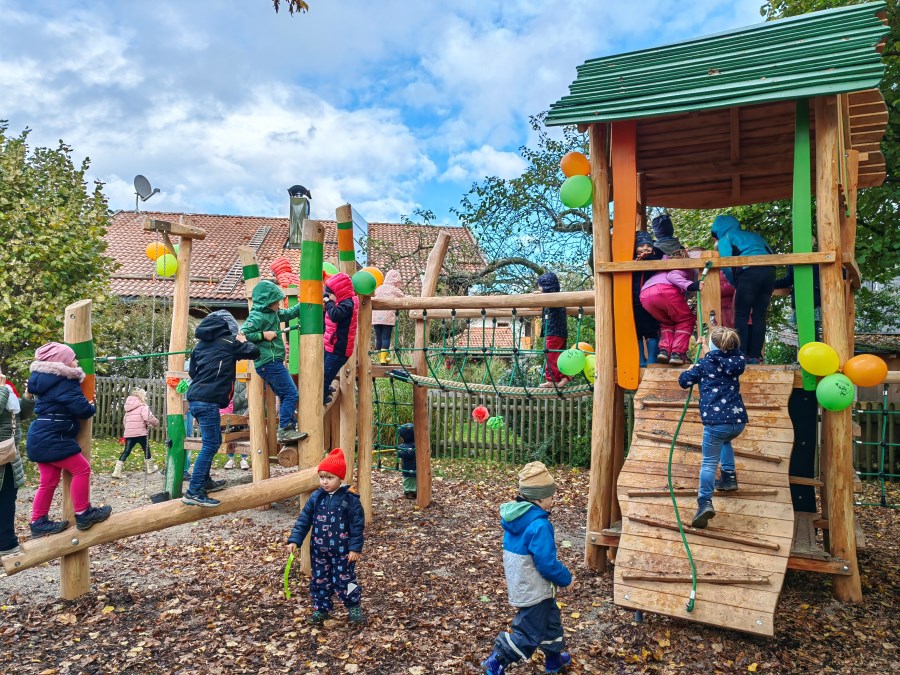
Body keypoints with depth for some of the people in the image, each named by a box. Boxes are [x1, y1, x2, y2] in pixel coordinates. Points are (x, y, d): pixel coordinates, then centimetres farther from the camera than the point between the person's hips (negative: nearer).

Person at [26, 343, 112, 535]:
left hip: (42, 438, 10)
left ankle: (38, 522, 20)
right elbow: (82, 409, -20)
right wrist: (92, 408, 2)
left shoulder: (47, 380, 15)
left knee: (49, 480, 14)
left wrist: (86, 405, 12)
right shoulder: (64, 383, -16)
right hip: (52, 439, -10)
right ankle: (83, 514, 0)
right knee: (82, 469, -5)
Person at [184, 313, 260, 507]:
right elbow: (254, 352, 2)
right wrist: (243, 341, 19)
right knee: (210, 445, -8)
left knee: (213, 441, 21)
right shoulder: (228, 341, 1)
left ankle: (205, 482, 28)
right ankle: (194, 492, -13)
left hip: (195, 398, 8)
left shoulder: (200, 345, 18)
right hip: (208, 401, -8)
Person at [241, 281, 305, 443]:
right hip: (269, 363, -10)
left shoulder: (273, 313, 15)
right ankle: (285, 431, -10)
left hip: (273, 362, 10)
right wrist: (263, 335, -17)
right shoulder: (257, 317, -12)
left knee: (286, 396, 13)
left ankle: (288, 430, 17)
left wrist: (302, 305, 18)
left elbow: (288, 314, 29)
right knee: (291, 394, -12)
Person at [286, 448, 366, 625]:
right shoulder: (315, 498, -2)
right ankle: (321, 609, 32)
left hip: (342, 551, -4)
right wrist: (294, 540, -7)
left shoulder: (350, 499, -13)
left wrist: (355, 548, -13)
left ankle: (354, 607, 23)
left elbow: (357, 525, -11)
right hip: (319, 550, 4)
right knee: (319, 580, 14)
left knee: (343, 581, 2)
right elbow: (303, 520, 1)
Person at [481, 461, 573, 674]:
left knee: (550, 619, 25)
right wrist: (566, 579, -8)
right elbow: (547, 563, -26)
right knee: (529, 632, 6)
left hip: (520, 584, 9)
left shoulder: (514, 517, 0)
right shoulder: (539, 525, -29)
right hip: (534, 590, -9)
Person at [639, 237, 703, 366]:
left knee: (667, 322, 27)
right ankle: (677, 353, 2)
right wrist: (691, 285, -14)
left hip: (644, 294, 6)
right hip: (665, 290, -6)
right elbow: (672, 276, -2)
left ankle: (664, 350, 6)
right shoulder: (688, 266, 16)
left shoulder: (668, 260, 39)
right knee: (686, 320, 16)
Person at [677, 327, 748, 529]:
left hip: (716, 421, -5)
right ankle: (729, 478, 31)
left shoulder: (704, 364, 2)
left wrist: (691, 369, 27)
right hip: (738, 420, 5)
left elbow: (683, 381, 6)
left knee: (709, 462, -2)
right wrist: (707, 349, 44)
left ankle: (705, 502, -19)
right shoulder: (736, 361, 11)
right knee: (724, 441, 37)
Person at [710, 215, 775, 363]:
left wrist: (735, 284, 15)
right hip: (769, 270, 6)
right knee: (760, 316, 9)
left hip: (749, 273, -5)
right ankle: (755, 356, 6)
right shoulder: (753, 235, 32)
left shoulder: (725, 238, 14)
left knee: (741, 316, 1)